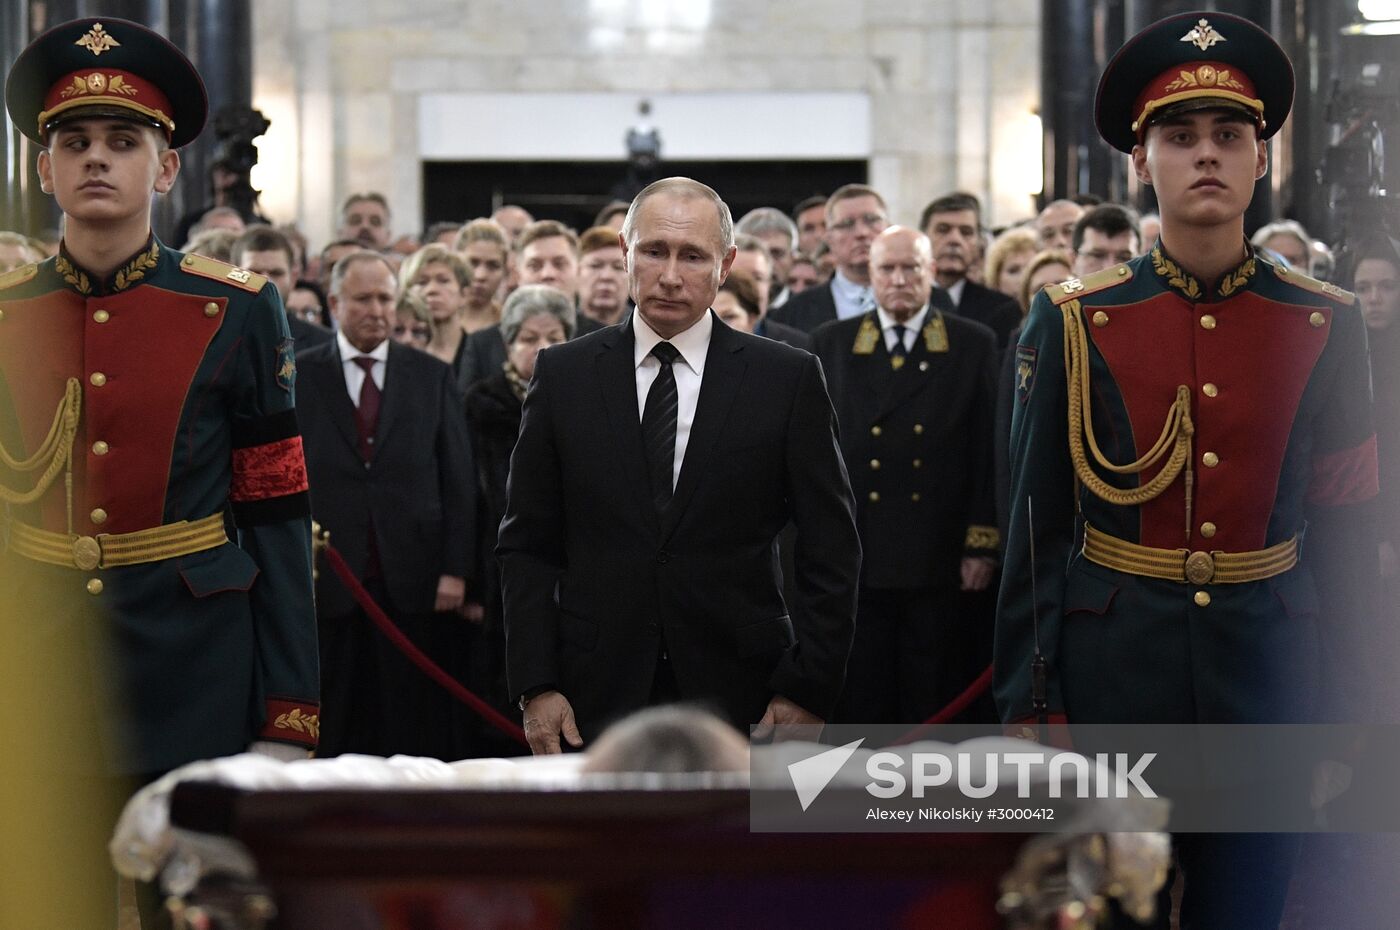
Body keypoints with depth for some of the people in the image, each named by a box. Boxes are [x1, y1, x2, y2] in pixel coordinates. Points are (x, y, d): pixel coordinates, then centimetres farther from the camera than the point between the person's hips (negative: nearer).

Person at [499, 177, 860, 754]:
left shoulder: (787, 378, 1)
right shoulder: (564, 375, 5)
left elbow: (830, 554, 2)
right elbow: (526, 546, 7)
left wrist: (807, 689, -5)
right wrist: (535, 685, -3)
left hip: (739, 700, -1)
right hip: (596, 700, 1)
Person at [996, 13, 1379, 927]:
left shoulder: (1327, 326, 1)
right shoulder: (1073, 323, -2)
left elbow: (1346, 528, 4)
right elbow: (1036, 527, 0)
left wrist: (1343, 712, 2)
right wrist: (1028, 707, -3)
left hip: (1268, 673, 1)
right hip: (1113, 668, -1)